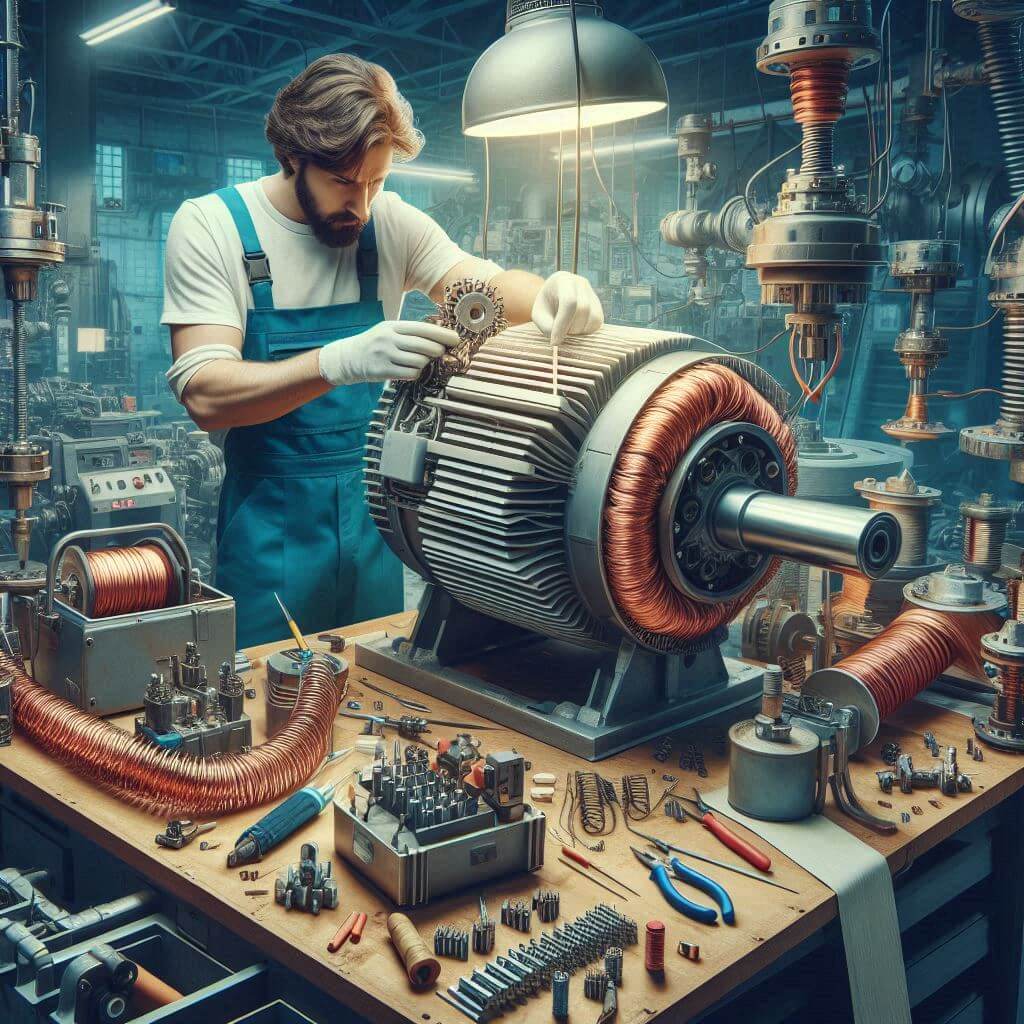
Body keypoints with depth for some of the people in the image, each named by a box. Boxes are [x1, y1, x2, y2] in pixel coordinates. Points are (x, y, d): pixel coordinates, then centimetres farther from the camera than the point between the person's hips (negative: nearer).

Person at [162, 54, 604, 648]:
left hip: (376, 511, 3)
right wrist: (340, 362, -35)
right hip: (272, 526, -3)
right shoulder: (209, 226, -10)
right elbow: (204, 394, -20)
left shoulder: (391, 222, 0)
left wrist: (550, 292, -28)